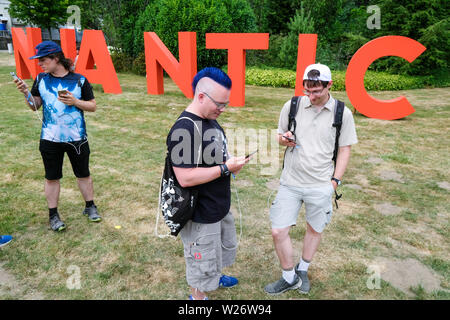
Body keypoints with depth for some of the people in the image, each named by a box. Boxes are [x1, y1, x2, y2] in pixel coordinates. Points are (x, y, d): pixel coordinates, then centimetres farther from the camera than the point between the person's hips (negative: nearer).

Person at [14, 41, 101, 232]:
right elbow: (35, 106, 9)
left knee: (83, 174, 11)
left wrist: (75, 101, -18)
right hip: (50, 139, 2)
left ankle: (90, 207, 29)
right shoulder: (41, 79, 3)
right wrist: (26, 93, -9)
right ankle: (53, 214, 24)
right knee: (51, 177, 10)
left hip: (76, 138, -2)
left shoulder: (79, 80, -6)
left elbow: (93, 106, -3)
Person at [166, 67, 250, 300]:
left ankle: (215, 277, 58)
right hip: (200, 214, -10)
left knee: (224, 246, 31)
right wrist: (225, 168, -26)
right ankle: (198, 295, 39)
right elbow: (185, 178, -32)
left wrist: (231, 161, -4)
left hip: (220, 206, 10)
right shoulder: (184, 130, -28)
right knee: (202, 262, 12)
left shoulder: (210, 119, 3)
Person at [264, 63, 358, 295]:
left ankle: (302, 270, 41)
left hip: (321, 185, 0)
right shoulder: (292, 106, 0)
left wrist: (335, 180, -3)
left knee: (315, 229, 15)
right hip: (290, 181, 1)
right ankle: (289, 278, 23)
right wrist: (284, 139, -12)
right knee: (278, 232, -1)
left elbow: (345, 149, 3)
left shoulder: (342, 113, -3)